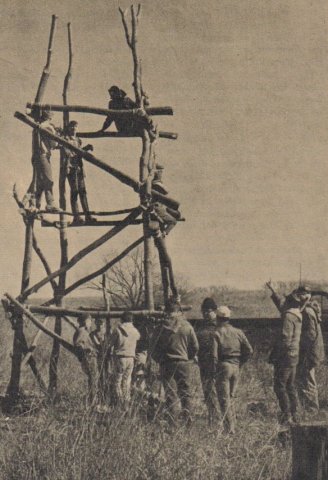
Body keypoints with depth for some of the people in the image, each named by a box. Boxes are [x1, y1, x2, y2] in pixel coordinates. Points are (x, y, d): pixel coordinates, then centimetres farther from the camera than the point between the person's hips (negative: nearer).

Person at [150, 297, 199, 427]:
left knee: (170, 395, 4)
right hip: (184, 364, 0)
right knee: (186, 394, 11)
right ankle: (188, 420, 5)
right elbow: (195, 347, 3)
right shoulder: (187, 326, -3)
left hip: (167, 364, 0)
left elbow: (153, 348, 1)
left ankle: (173, 423, 1)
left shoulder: (161, 327, -4)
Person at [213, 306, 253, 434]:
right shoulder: (238, 332, 6)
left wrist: (215, 368, -1)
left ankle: (229, 429, -7)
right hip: (236, 368, 5)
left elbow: (214, 354, -14)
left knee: (224, 399, -1)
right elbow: (249, 350, 3)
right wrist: (240, 363, 12)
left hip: (223, 366, -5)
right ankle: (233, 426, 15)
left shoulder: (217, 334, -7)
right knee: (231, 398, 17)